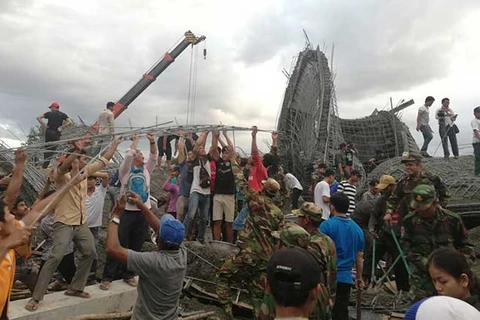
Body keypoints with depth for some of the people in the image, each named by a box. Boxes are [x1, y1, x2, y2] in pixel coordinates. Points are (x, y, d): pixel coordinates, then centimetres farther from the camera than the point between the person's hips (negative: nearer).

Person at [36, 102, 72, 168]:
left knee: (47, 148, 17)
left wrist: (44, 126, 0)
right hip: (56, 134, -1)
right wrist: (61, 128, -5)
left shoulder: (49, 113, 4)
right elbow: (70, 122, -11)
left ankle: (44, 164, 22)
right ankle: (45, 165, 3)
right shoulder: (62, 115, 2)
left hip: (48, 132, 1)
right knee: (52, 150, 5)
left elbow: (38, 117, -3)